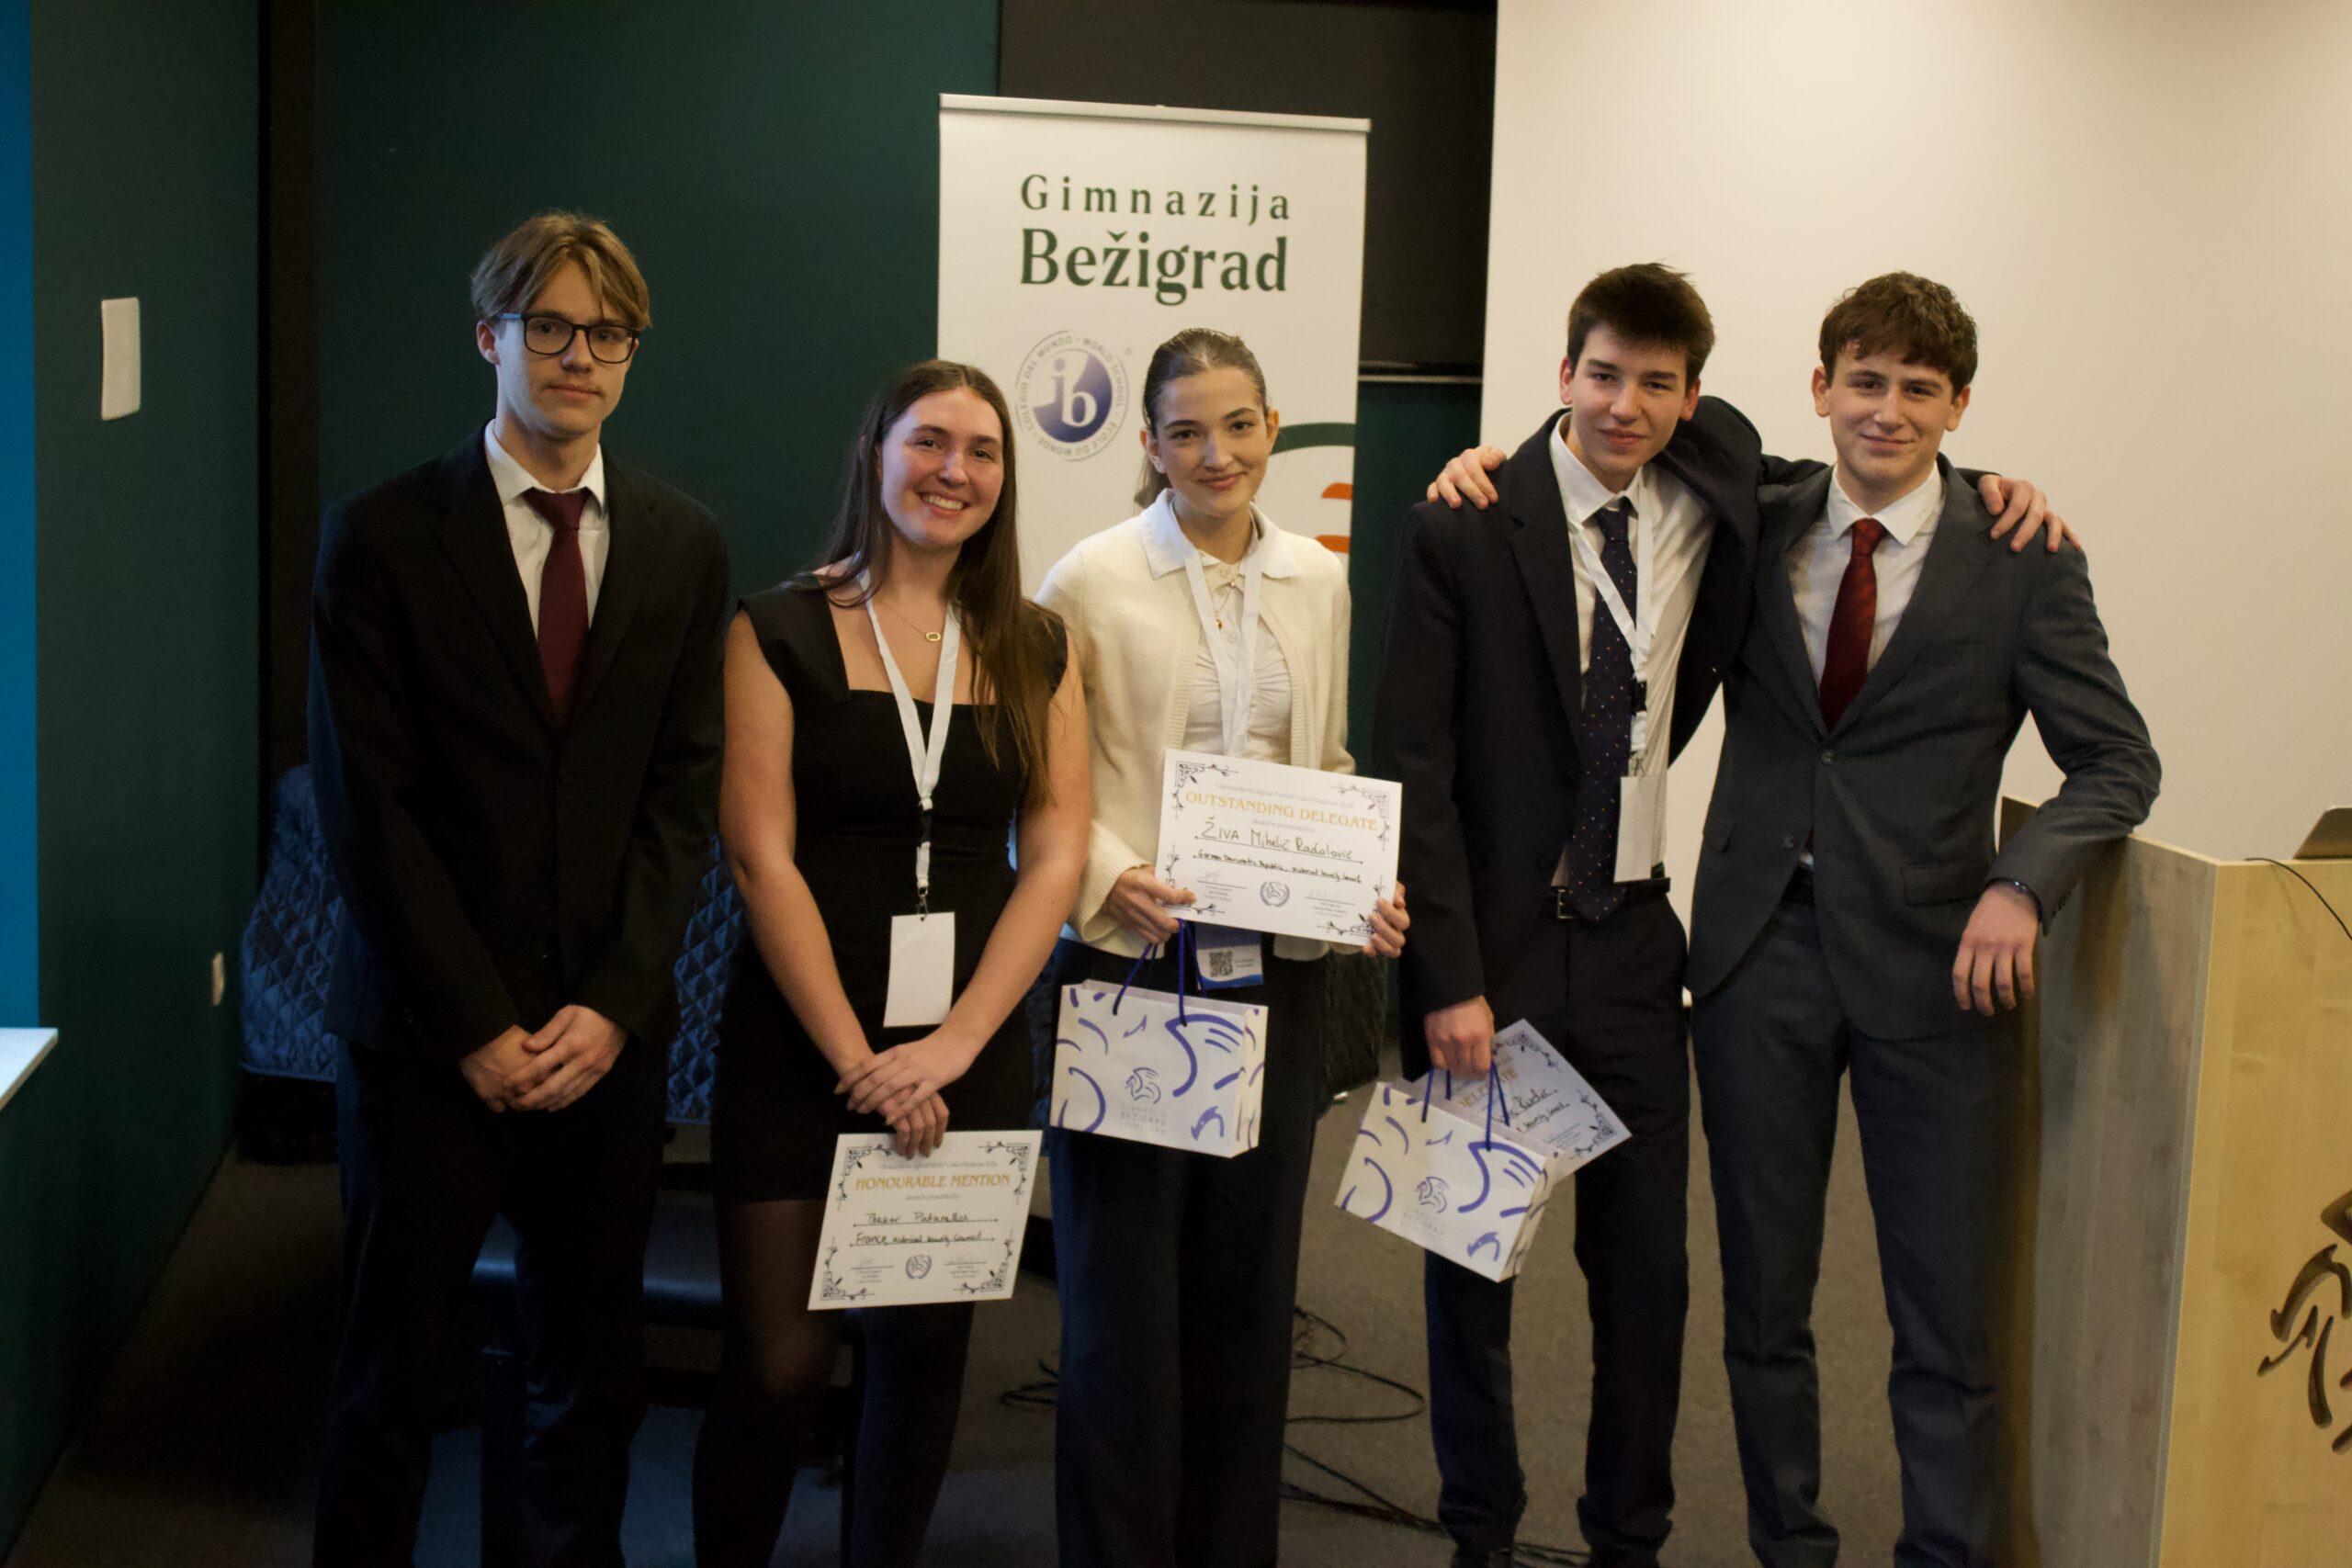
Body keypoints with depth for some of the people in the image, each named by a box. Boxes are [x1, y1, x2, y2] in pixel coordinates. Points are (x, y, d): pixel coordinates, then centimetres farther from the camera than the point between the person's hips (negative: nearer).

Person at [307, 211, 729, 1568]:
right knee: (396, 1362, 7)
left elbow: (687, 795, 3)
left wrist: (612, 1005, -7)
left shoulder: (685, 545, 6)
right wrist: (478, 1028, -11)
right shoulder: (383, 537, -4)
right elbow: (367, 806, -7)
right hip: (430, 1031, -2)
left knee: (596, 1361, 10)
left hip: (612, 1034, 3)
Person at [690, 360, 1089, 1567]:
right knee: (779, 1365, -6)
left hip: (969, 1049, 3)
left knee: (927, 1347, 9)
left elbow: (1054, 857, 2)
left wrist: (950, 1045, -10)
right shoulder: (780, 631, -2)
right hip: (801, 1044, -3)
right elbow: (759, 855, -8)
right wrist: (856, 1058, -13)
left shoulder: (1033, 650, 8)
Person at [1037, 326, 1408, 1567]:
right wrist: (1110, 874, -20)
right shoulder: (1091, 580, -5)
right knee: (1122, 1288, 1)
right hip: (1129, 963, -4)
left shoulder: (1318, 582, 9)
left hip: (1278, 968, 4)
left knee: (1250, 1285, 11)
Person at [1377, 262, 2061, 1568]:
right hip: (1490, 945, -3)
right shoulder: (1464, 534, -9)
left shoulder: (1718, 500, 3)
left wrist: (1982, 487, 3)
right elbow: (1412, 767, -10)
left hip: (1630, 943, 3)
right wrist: (1449, 978, -15)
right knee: (1469, 1261, 9)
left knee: (1646, 1268, 8)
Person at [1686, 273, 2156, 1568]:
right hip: (1761, 954, 2)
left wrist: (2021, 882, -18)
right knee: (1763, 1302, 12)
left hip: (1930, 968, -2)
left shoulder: (2022, 564, -2)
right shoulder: (1756, 531, 5)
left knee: (1948, 1325, 2)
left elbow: (2116, 762, 0)